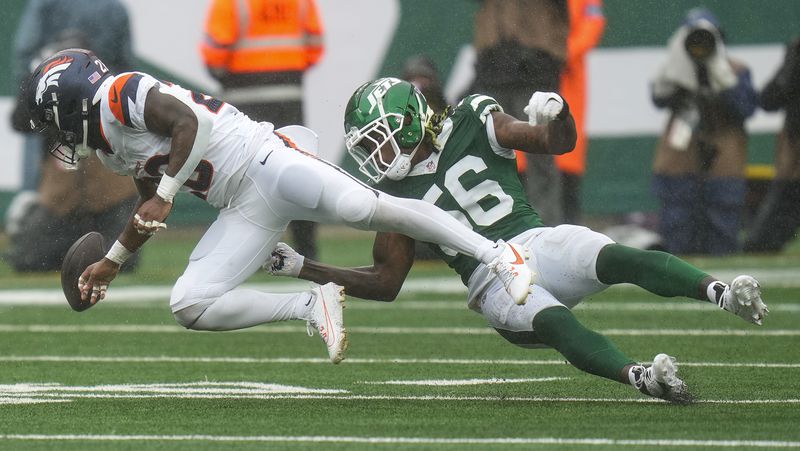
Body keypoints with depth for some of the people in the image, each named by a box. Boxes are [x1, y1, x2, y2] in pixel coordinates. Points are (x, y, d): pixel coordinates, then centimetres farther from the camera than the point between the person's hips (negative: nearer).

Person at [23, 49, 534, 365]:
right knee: (190, 305, -5)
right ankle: (313, 306, -7)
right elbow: (150, 212, 35)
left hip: (260, 162, -10)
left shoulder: (120, 94, -7)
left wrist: (164, 193, -18)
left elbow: (189, 122, -20)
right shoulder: (109, 146, 23)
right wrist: (111, 263, 40)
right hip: (243, 207, 10)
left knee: (358, 207, -31)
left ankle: (496, 253, -26)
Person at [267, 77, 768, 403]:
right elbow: (386, 282, 18)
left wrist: (555, 114, -17)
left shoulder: (470, 124, 8)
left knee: (621, 259, -31)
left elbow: (558, 143, 7)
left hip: (537, 243, -1)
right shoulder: (397, 195, 14)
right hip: (492, 282, 1)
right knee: (552, 321, -33)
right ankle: (641, 376, -54)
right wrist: (303, 268, 13)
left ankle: (720, 291, -48)